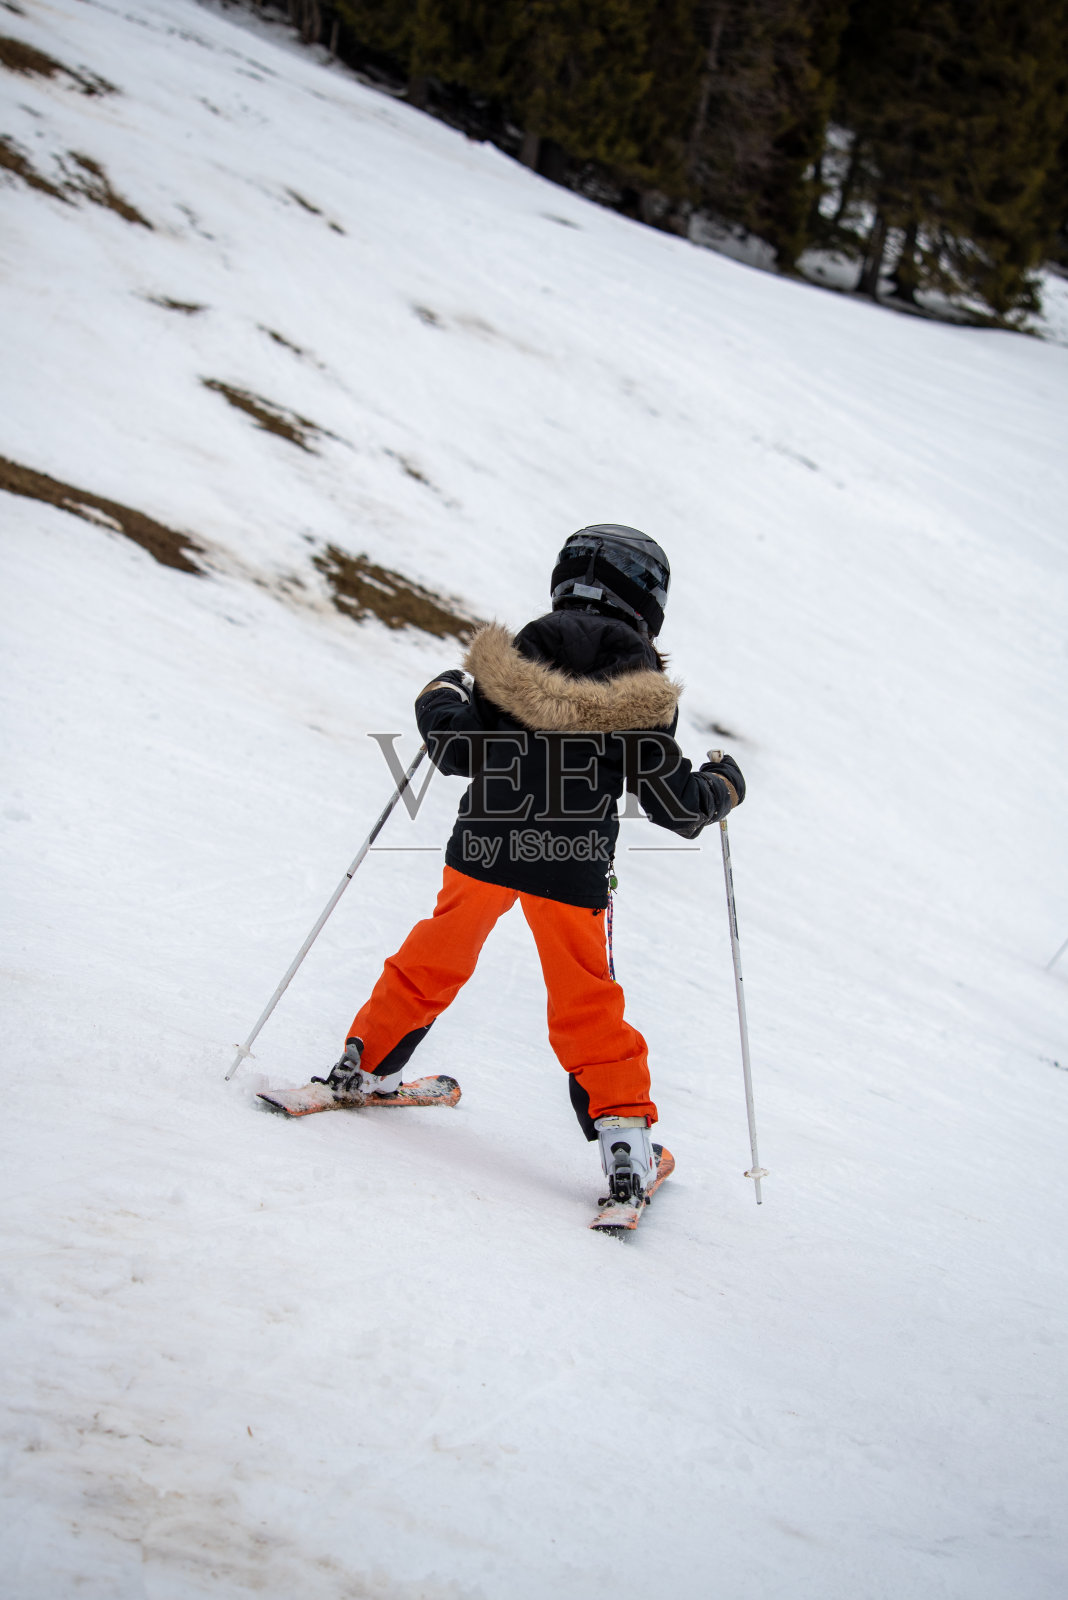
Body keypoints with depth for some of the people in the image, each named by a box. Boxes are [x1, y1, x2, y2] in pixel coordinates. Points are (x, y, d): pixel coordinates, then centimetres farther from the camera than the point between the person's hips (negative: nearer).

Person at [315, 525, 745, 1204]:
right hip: (572, 867, -1)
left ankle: (367, 1065, 29)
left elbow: (456, 748, -3)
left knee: (437, 959, 21)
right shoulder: (642, 695, -3)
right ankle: (622, 1123, 6)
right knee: (586, 1001, 11)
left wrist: (446, 691, 18)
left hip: (484, 847, 2)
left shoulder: (512, 658, 0)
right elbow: (675, 803, 0)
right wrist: (724, 786, 21)